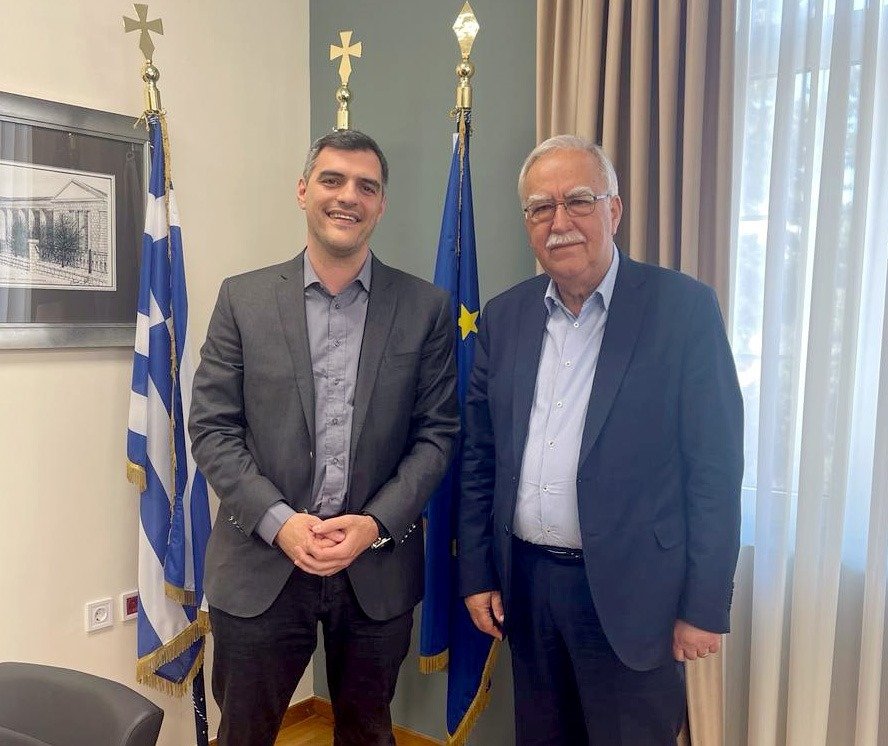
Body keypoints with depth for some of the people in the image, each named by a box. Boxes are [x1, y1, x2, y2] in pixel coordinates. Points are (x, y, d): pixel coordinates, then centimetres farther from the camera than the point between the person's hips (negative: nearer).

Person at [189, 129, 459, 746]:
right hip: (261, 563, 0)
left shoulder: (426, 308, 0)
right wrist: (278, 521, -14)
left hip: (378, 568, 1)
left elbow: (437, 433, 0)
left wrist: (377, 523, -12)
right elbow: (212, 428, -2)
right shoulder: (244, 299, 0)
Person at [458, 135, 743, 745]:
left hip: (631, 595, -4)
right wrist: (477, 574, 6)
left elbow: (715, 470, -10)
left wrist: (705, 607, -10)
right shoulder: (504, 318, 4)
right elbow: (480, 459, 7)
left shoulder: (684, 308, -9)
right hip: (525, 585, 4)